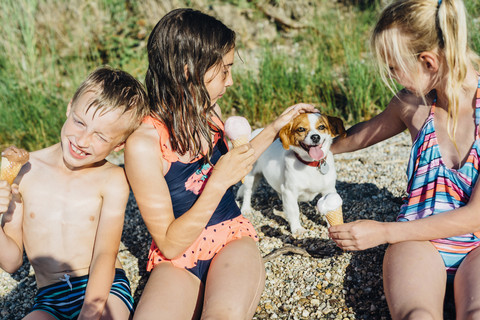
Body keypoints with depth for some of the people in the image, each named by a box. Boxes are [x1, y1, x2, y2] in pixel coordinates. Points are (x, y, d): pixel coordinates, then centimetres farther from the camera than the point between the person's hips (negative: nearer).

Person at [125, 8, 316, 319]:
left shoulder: (210, 112, 1)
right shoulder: (144, 144, -19)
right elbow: (170, 245, -17)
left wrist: (274, 128, 16)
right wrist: (218, 182, -26)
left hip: (233, 238, 4)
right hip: (178, 259, -3)